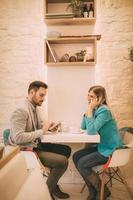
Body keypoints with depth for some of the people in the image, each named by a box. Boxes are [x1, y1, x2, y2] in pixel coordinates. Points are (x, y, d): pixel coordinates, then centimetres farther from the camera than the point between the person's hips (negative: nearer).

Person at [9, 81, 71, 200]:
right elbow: (18, 138, -30)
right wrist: (42, 131, -23)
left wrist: (49, 127, -3)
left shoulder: (35, 108, 7)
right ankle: (47, 190, 11)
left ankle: (52, 183, 21)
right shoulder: (20, 111, -22)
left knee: (66, 150, 7)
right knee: (63, 161, -16)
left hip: (37, 145, 10)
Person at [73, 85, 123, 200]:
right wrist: (88, 110, -6)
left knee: (82, 164, -12)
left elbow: (91, 130, -29)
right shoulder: (96, 109, 5)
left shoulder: (104, 111, -22)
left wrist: (90, 109, -25)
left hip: (110, 150, -9)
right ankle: (93, 191, 14)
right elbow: (83, 126, 5)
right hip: (102, 146, 9)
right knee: (76, 157, 3)